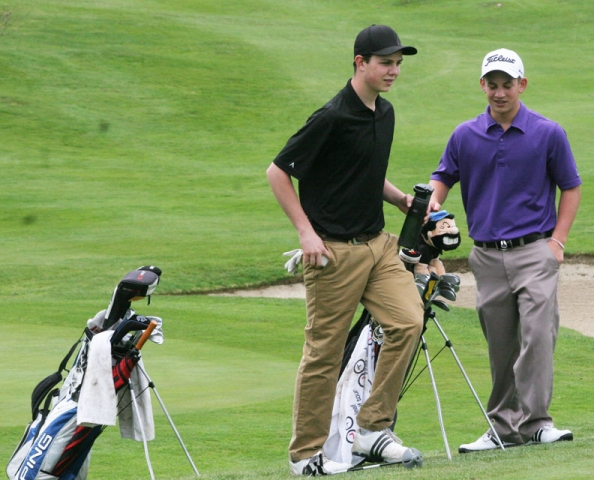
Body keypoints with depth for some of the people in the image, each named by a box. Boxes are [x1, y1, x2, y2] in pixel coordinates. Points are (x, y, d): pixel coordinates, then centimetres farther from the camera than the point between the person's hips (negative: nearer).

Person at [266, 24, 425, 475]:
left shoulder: (385, 113, 11)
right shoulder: (332, 118, -15)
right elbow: (278, 172, -11)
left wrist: (401, 199, 9)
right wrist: (306, 232, -14)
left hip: (378, 243, 7)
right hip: (335, 250, -7)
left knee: (408, 320, -10)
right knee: (325, 351, -1)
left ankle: (374, 427, -1)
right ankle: (306, 453, 10)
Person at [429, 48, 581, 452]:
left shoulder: (548, 134, 0)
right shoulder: (465, 136, 6)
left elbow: (571, 187, 6)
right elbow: (443, 178, 17)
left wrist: (557, 241, -2)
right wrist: (432, 203, -6)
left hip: (534, 251, -3)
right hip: (487, 255, 3)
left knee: (538, 334, -15)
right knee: (500, 346, 7)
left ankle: (534, 420, -14)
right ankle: (504, 427, 13)